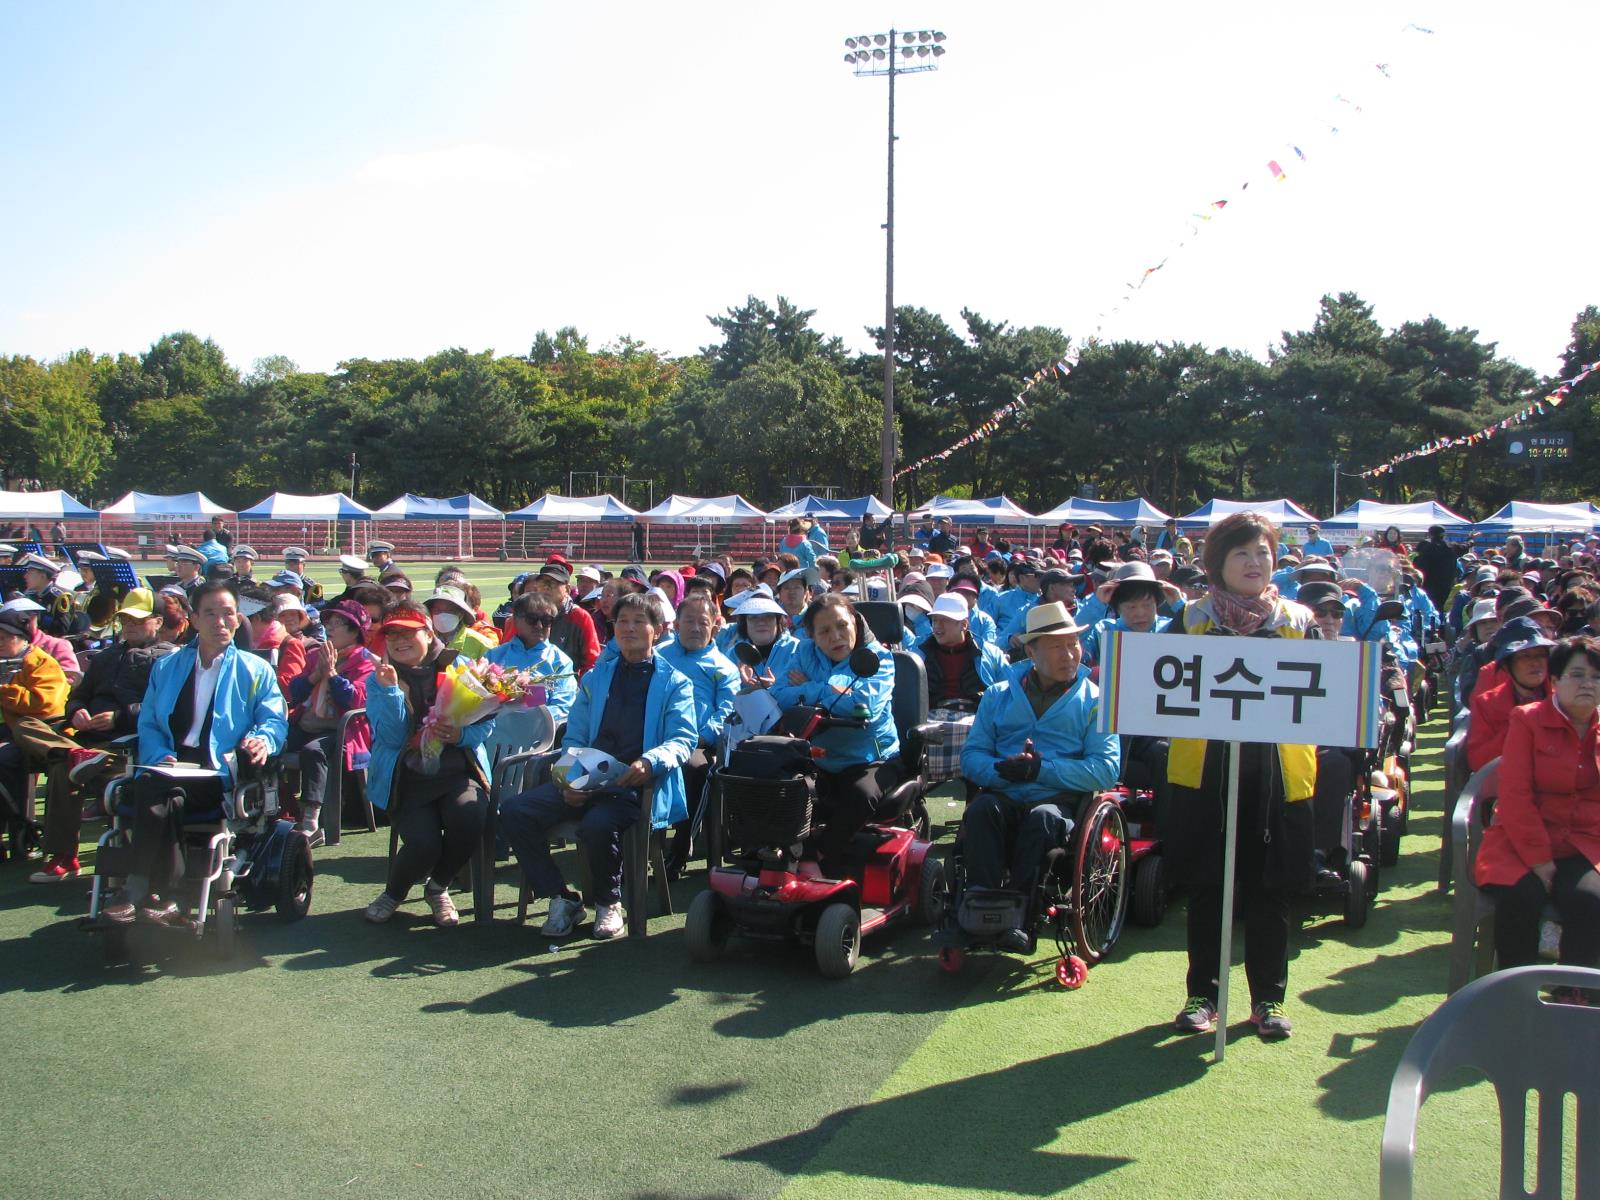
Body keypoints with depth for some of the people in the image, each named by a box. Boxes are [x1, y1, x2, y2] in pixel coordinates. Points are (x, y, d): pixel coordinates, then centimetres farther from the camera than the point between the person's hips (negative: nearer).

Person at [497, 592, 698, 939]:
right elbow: (574, 738, 19)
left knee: (598, 824, -37)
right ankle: (561, 898, -4)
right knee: (514, 810, -18)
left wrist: (650, 762, -25)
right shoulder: (595, 678, 24)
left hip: (637, 785, -5)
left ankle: (609, 903, -7)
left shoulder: (674, 683, 11)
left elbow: (683, 739, -3)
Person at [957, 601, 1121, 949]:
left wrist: (1042, 769, -14)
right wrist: (1004, 769, -15)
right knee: (980, 810, -31)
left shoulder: (1094, 700, 10)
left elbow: (1106, 770, -4)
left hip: (1061, 800, -2)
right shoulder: (999, 695, 17)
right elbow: (971, 757, 7)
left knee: (1043, 817, -35)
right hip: (1003, 797, 2)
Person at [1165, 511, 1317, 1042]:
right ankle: (1201, 995, 19)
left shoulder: (1298, 620, 8)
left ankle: (1268, 998, 20)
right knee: (1205, 887, 6)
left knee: (1269, 891, 6)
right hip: (1205, 770, 0)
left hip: (1276, 773, 1)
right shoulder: (1193, 619, 6)